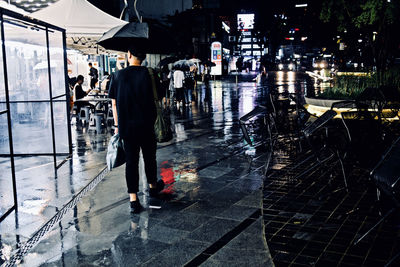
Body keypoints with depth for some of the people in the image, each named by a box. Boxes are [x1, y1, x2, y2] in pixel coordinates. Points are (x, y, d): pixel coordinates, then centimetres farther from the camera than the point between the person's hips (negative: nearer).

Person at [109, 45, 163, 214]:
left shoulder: (117, 75, 2)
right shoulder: (145, 73, -7)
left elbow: (114, 103, 5)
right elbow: (150, 99, -9)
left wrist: (117, 125, 13)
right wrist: (153, 119, 5)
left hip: (126, 126, 2)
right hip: (145, 125, -2)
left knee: (131, 161, 5)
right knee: (149, 158, 16)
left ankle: (133, 200, 3)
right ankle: (153, 191, 32)